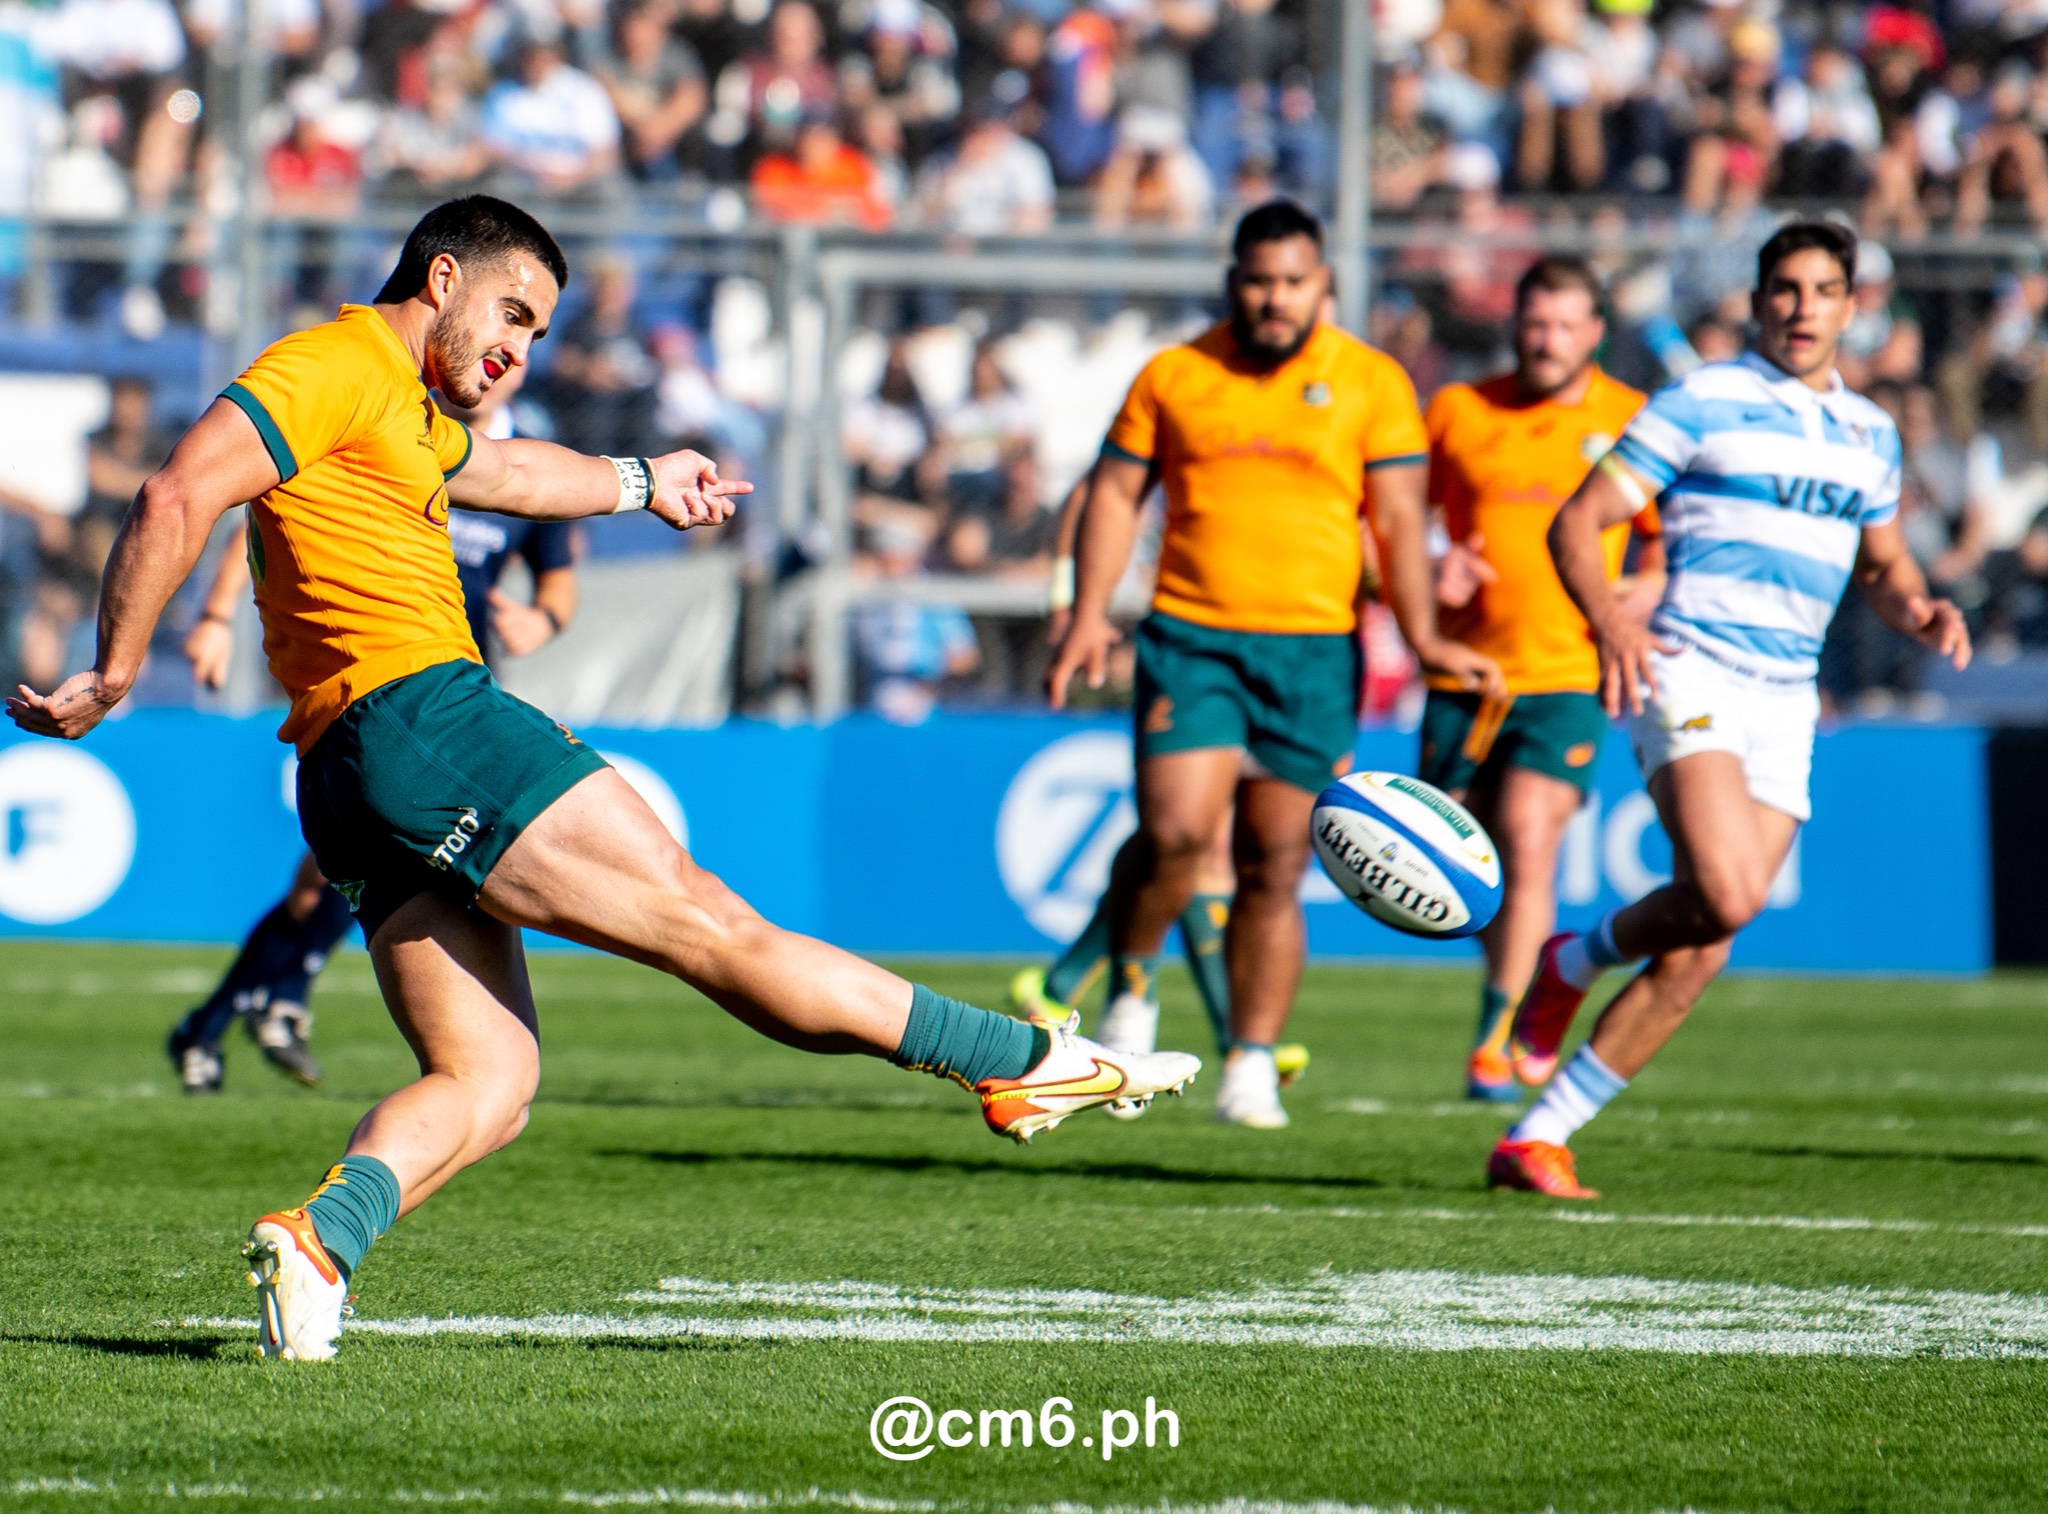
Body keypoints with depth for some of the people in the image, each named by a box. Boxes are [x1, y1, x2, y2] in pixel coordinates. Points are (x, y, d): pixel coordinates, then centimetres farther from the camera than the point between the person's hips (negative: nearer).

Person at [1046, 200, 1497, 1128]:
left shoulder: (1370, 382, 5)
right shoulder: (1174, 375, 7)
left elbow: (1398, 518, 3)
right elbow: (1116, 493, 10)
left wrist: (1422, 636, -8)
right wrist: (1090, 613, -2)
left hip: (1313, 649, 0)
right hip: (1189, 636, 0)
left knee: (1274, 869, 1)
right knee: (1173, 834, -15)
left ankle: (1252, 1066, 9)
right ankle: (1131, 985, 11)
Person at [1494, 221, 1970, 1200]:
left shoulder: (1869, 433, 16)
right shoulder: (1701, 403, -1)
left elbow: (1881, 567, 29)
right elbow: (1577, 523, -4)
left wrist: (1919, 613, 5)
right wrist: (1609, 622, -23)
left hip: (1788, 705, 6)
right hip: (1691, 671, -6)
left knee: (1696, 956, -2)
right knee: (1727, 892, -28)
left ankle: (1535, 1140, 5)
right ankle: (1574, 961, 3)